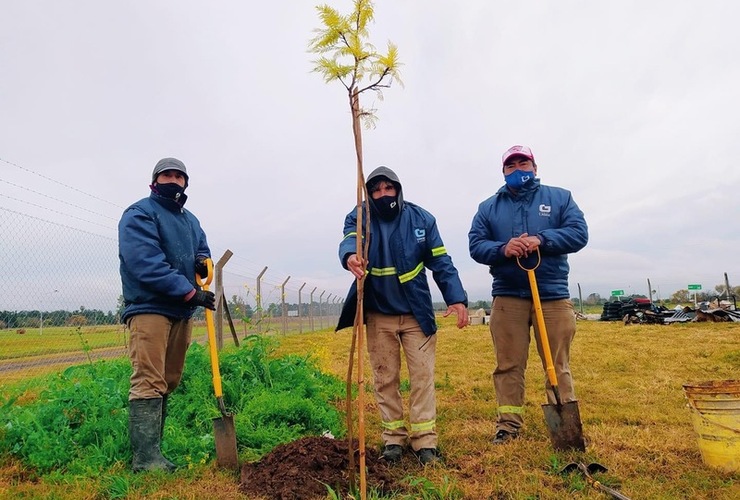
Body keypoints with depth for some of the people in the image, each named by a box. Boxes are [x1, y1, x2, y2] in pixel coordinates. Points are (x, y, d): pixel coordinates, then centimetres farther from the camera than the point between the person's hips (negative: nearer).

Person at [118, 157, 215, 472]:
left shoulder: (190, 220, 20)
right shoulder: (139, 214, -5)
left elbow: (202, 250, 25)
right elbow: (147, 263, -17)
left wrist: (203, 261, -2)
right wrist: (190, 292, -20)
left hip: (181, 311, 8)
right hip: (149, 308, -8)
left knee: (168, 383, 10)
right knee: (148, 383, -11)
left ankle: (150, 446, 19)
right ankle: (146, 458, -9)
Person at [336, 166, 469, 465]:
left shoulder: (421, 218, -3)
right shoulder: (360, 218, -5)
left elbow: (440, 262, -3)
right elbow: (350, 239, -27)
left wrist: (457, 298, -16)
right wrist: (350, 256, -52)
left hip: (416, 313, 0)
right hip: (378, 315, 1)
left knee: (422, 376, 0)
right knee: (385, 379, 9)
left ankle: (425, 441, 10)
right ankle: (394, 439, 23)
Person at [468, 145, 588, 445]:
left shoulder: (560, 197, 11)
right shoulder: (488, 207, 12)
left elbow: (579, 233, -1)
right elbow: (475, 246, 4)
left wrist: (541, 240, -17)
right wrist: (502, 249, -17)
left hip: (553, 295, 0)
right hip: (507, 296, 1)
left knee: (558, 365, 4)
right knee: (508, 365, 4)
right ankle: (508, 424, 13)